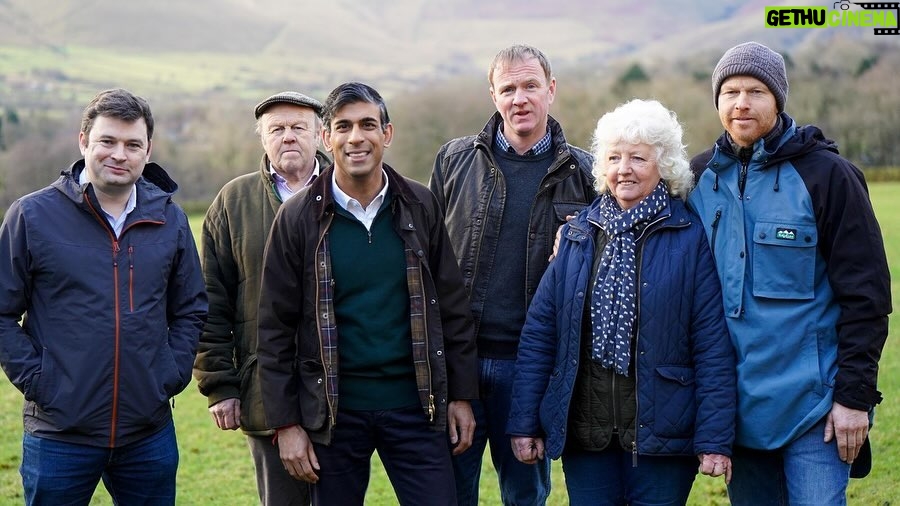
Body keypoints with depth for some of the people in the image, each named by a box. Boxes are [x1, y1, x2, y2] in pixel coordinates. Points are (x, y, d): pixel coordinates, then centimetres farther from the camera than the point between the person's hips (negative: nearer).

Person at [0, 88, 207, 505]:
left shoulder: (169, 219, 6)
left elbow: (190, 311, 14)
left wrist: (172, 374, 2)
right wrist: (35, 379, -9)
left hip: (150, 435, 3)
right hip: (59, 435, -3)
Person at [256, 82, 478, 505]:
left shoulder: (420, 207, 2)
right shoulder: (299, 217, -2)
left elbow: (452, 307, 6)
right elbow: (276, 328, -2)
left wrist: (462, 394, 3)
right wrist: (286, 423, -4)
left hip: (415, 407, 1)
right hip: (334, 412, -1)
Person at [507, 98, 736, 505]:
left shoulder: (690, 238, -4)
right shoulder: (578, 234, 6)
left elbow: (713, 346, -7)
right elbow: (539, 331, 6)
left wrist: (715, 440, -11)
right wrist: (524, 422, 2)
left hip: (660, 436, -3)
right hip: (583, 433, 3)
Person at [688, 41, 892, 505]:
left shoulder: (825, 174, -5)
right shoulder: (699, 177, 7)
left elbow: (865, 294, -7)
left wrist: (855, 394, -10)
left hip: (812, 403, -4)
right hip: (735, 404, 4)